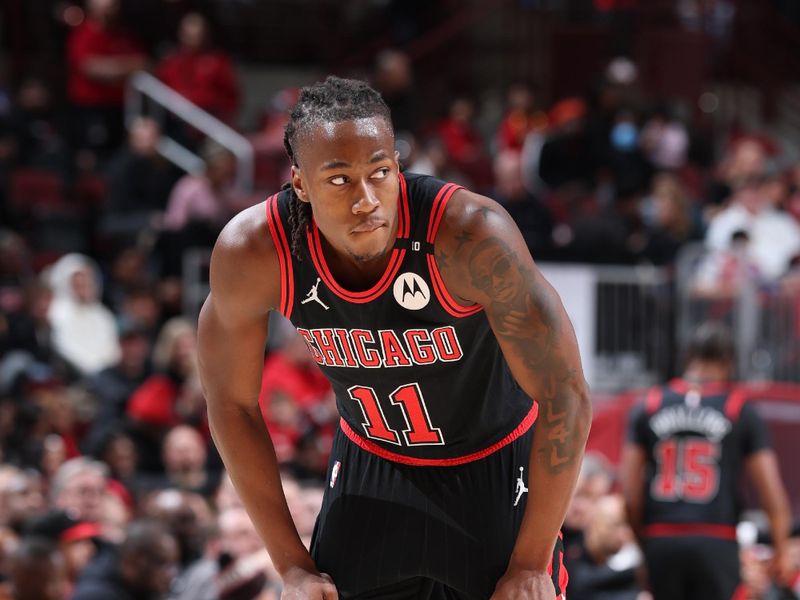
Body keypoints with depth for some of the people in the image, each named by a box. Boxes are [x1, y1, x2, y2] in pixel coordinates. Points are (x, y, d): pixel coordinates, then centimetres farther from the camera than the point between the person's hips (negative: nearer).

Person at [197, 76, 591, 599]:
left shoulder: (470, 233, -32)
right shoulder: (252, 252, -23)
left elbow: (566, 396, -24)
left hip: (494, 471, -2)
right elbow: (232, 403, -6)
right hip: (370, 470, 2)